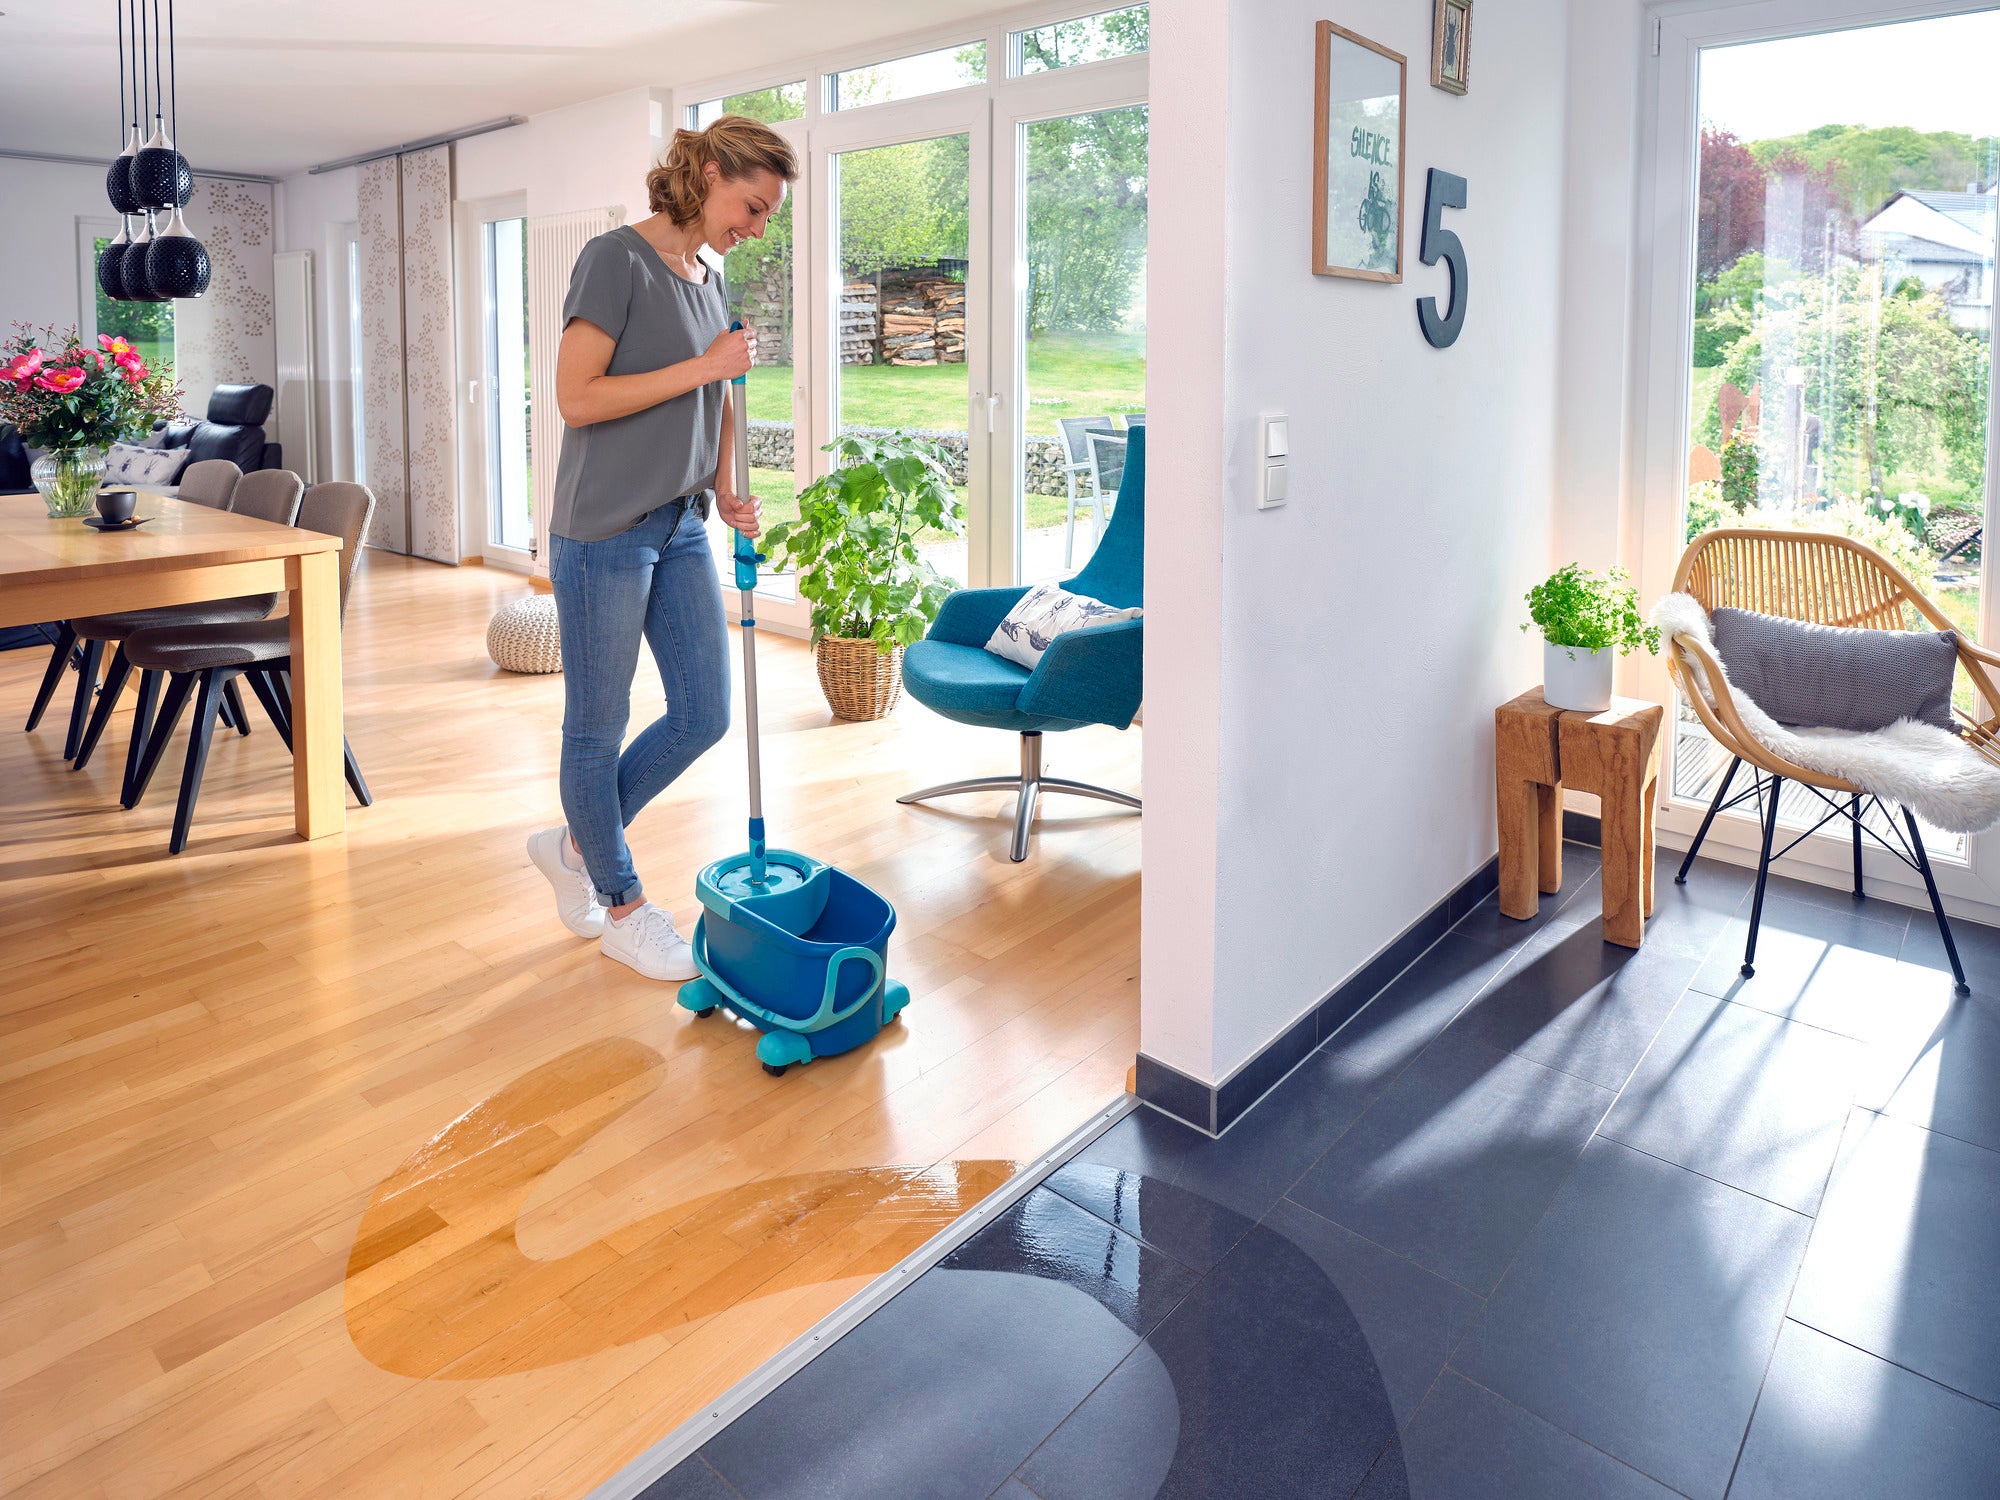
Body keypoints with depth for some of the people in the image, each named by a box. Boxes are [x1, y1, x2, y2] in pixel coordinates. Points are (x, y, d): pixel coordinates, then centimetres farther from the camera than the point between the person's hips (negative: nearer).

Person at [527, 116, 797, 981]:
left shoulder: (708, 278, 13)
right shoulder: (617, 259, -11)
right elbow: (576, 398, -18)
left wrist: (725, 493, 7)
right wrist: (703, 367, -17)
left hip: (680, 528, 8)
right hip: (604, 529, -8)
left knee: (704, 714, 9)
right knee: (598, 725, 4)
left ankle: (574, 844, 28)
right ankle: (622, 909, 20)